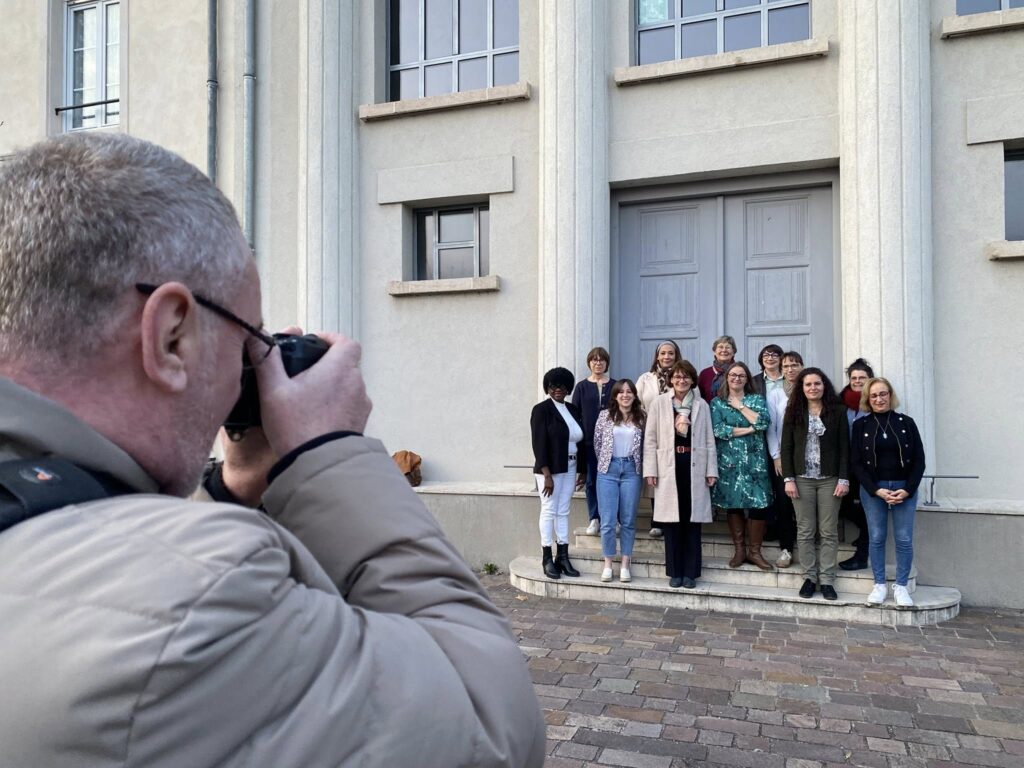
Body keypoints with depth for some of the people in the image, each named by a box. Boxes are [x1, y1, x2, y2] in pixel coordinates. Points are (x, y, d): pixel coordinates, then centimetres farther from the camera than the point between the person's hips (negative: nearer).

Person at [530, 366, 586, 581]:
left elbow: (580, 441, 14)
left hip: (570, 468, 6)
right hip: (550, 469, -5)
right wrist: (547, 475, -17)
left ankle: (563, 557, 14)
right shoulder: (542, 409, -6)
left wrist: (582, 470, 11)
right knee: (549, 511, -1)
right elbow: (539, 443, -12)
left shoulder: (573, 410, 11)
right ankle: (547, 560, 5)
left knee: (563, 512, 9)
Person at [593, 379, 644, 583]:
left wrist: (639, 464, 7)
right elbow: (597, 442, 9)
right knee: (608, 520, -2)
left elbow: (645, 444, 10)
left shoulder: (641, 417, 4)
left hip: (632, 470, 1)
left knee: (628, 520, 4)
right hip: (608, 469, -1)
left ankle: (625, 565, 14)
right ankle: (608, 564, 10)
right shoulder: (605, 415, 2)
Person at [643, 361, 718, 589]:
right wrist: (650, 470, -4)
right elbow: (651, 439, 2)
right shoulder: (660, 403, 3)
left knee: (692, 520, 5)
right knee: (672, 521, 3)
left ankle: (690, 572, 14)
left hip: (694, 466, 1)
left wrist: (711, 470, 2)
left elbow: (709, 439, 8)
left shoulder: (701, 405, 8)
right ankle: (675, 571, 14)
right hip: (669, 466, -1)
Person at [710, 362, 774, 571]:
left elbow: (763, 422, -10)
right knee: (732, 504, 4)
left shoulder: (757, 400, 9)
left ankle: (754, 551, 9)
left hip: (754, 460, 0)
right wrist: (749, 429, -9)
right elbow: (718, 430, -9)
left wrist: (740, 406, -7)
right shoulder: (717, 403, 6)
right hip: (729, 460, 0)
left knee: (759, 504, -4)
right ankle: (739, 550, 17)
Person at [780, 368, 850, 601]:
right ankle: (809, 577, 14)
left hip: (829, 479, 0)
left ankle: (827, 580, 11)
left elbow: (844, 447, 0)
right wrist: (788, 479, -5)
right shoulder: (794, 412, 4)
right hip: (802, 479, 1)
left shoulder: (837, 412, 2)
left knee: (829, 532, 3)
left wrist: (843, 479, -6)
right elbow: (786, 447, 2)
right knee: (805, 531, 5)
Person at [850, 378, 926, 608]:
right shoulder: (861, 425, 2)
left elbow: (919, 460, 2)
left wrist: (907, 489, -9)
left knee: (904, 539, 2)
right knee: (876, 538, 4)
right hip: (872, 489, 0)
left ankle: (901, 586, 15)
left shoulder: (906, 422, 3)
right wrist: (876, 490, -12)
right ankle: (879, 585, 16)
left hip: (905, 488, 0)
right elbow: (857, 463, -1)